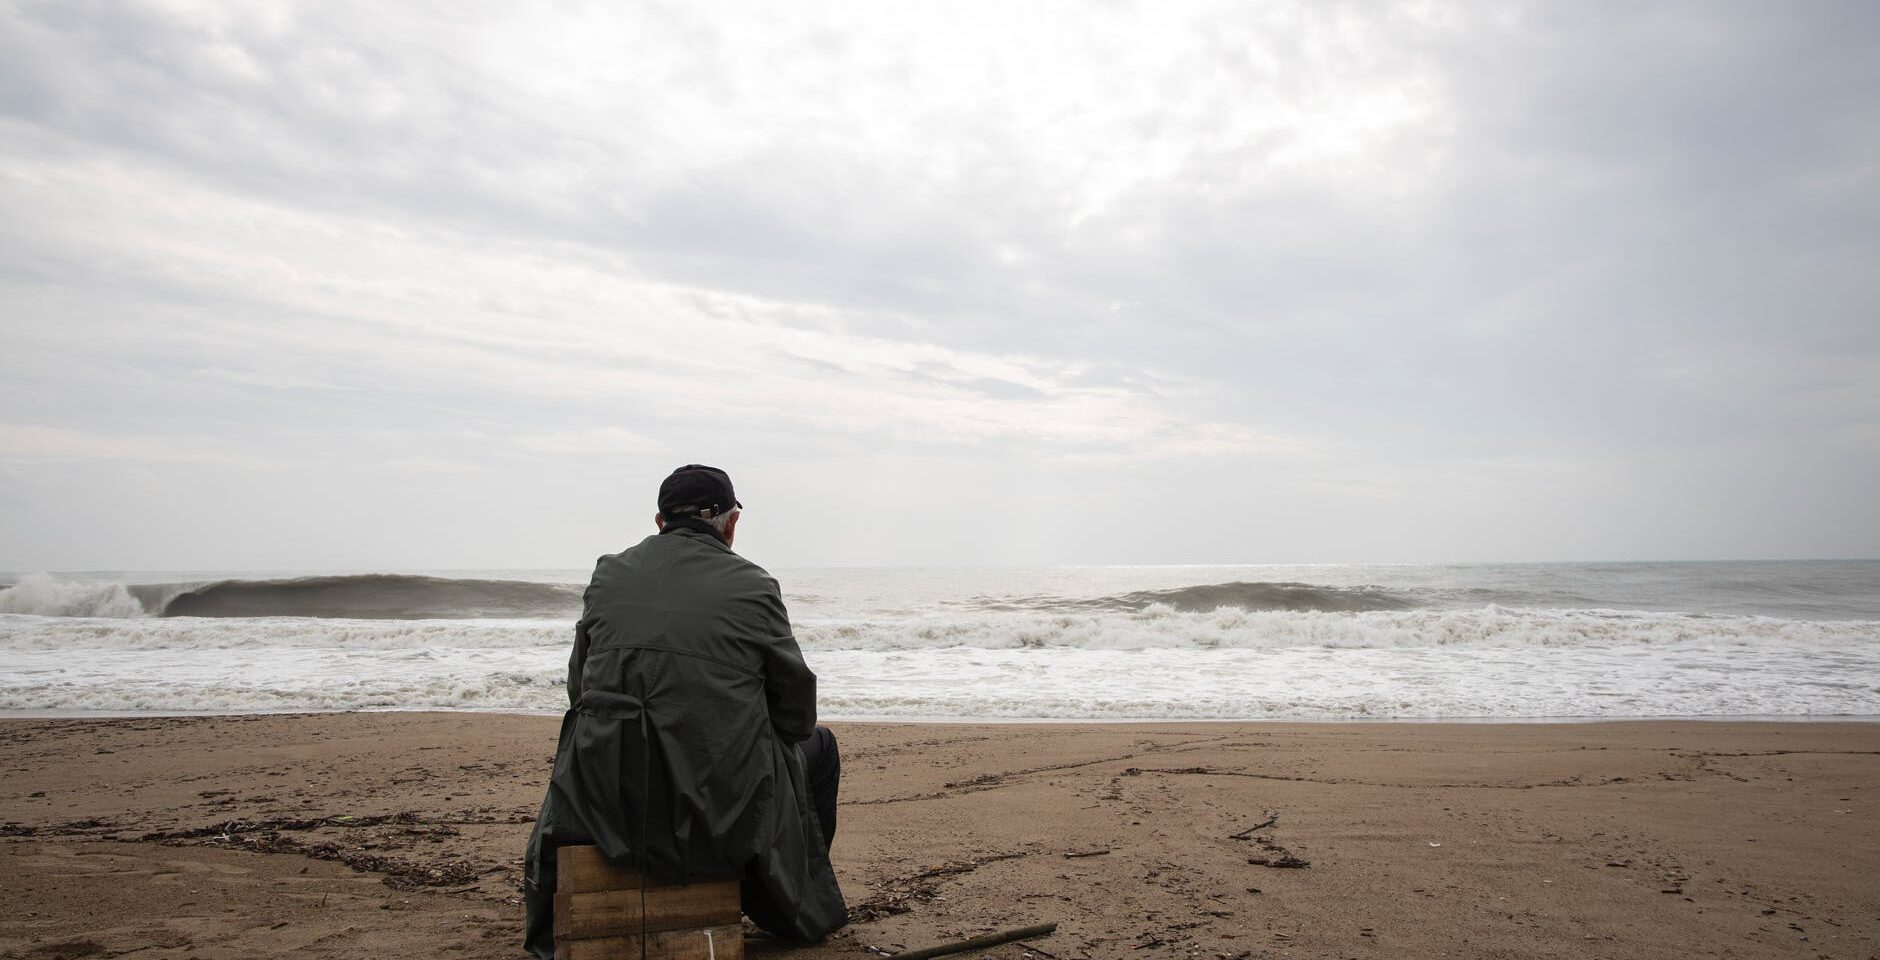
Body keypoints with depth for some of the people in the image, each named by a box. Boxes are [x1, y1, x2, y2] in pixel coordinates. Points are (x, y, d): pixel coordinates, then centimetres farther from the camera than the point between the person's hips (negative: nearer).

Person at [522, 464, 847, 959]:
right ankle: (798, 910, 38)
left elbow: (579, 688, 10)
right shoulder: (753, 585, -6)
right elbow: (797, 706, -1)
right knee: (818, 744, 26)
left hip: (608, 807, 4)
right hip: (722, 809, -3)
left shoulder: (608, 572, 4)